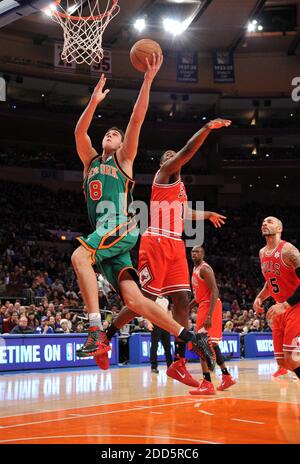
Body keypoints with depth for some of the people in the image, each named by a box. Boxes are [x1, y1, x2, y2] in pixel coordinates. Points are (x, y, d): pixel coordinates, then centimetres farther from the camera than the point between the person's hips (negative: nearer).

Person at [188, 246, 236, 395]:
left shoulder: (204, 268, -13)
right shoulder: (195, 269, 17)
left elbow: (214, 291, -21)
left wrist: (209, 316, -28)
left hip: (209, 306, -10)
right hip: (203, 305, 10)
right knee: (211, 343, 17)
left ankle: (207, 384, -17)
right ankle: (227, 377, 28)